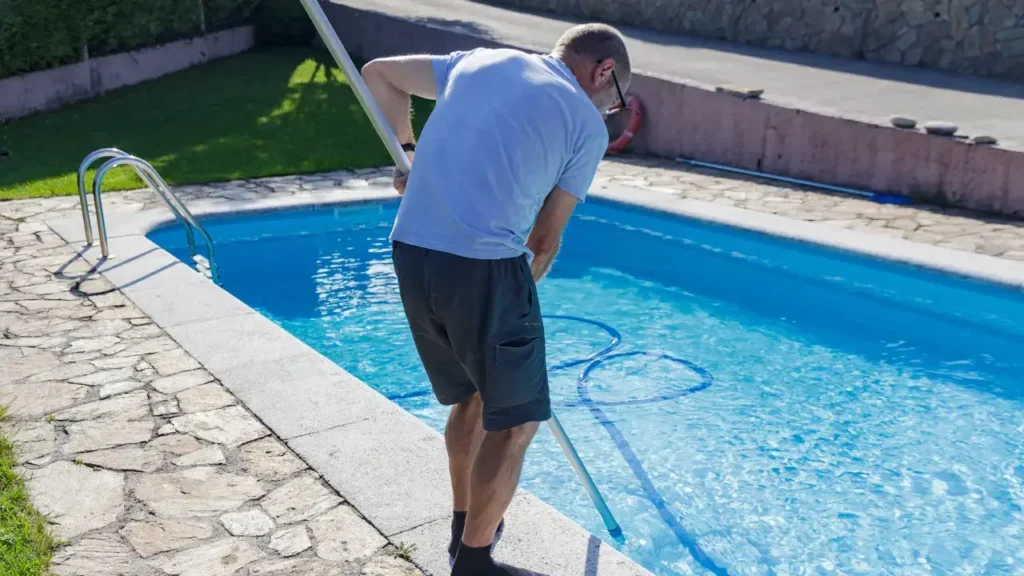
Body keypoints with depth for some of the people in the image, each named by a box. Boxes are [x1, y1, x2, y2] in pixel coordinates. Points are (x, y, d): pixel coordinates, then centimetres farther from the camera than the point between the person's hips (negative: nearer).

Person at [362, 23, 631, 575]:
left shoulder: (480, 60, 18)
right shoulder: (587, 124, 4)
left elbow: (378, 74, 26)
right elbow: (544, 240, 7)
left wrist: (409, 151, 26)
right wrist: (516, 299, 21)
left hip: (410, 252, 7)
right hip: (483, 267, -7)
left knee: (470, 396, 25)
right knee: (515, 420, 11)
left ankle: (466, 525, 41)